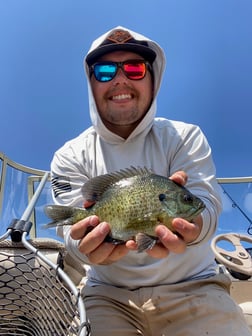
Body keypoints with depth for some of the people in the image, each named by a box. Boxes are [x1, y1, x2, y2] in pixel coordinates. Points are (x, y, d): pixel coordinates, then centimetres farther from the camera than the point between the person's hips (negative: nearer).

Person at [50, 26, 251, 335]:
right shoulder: (71, 157, -2)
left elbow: (206, 203, -15)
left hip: (192, 286, 1)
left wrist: (189, 225, -39)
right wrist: (88, 244, -36)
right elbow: (72, 229, -12)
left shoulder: (185, 137, -2)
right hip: (109, 294, 1)